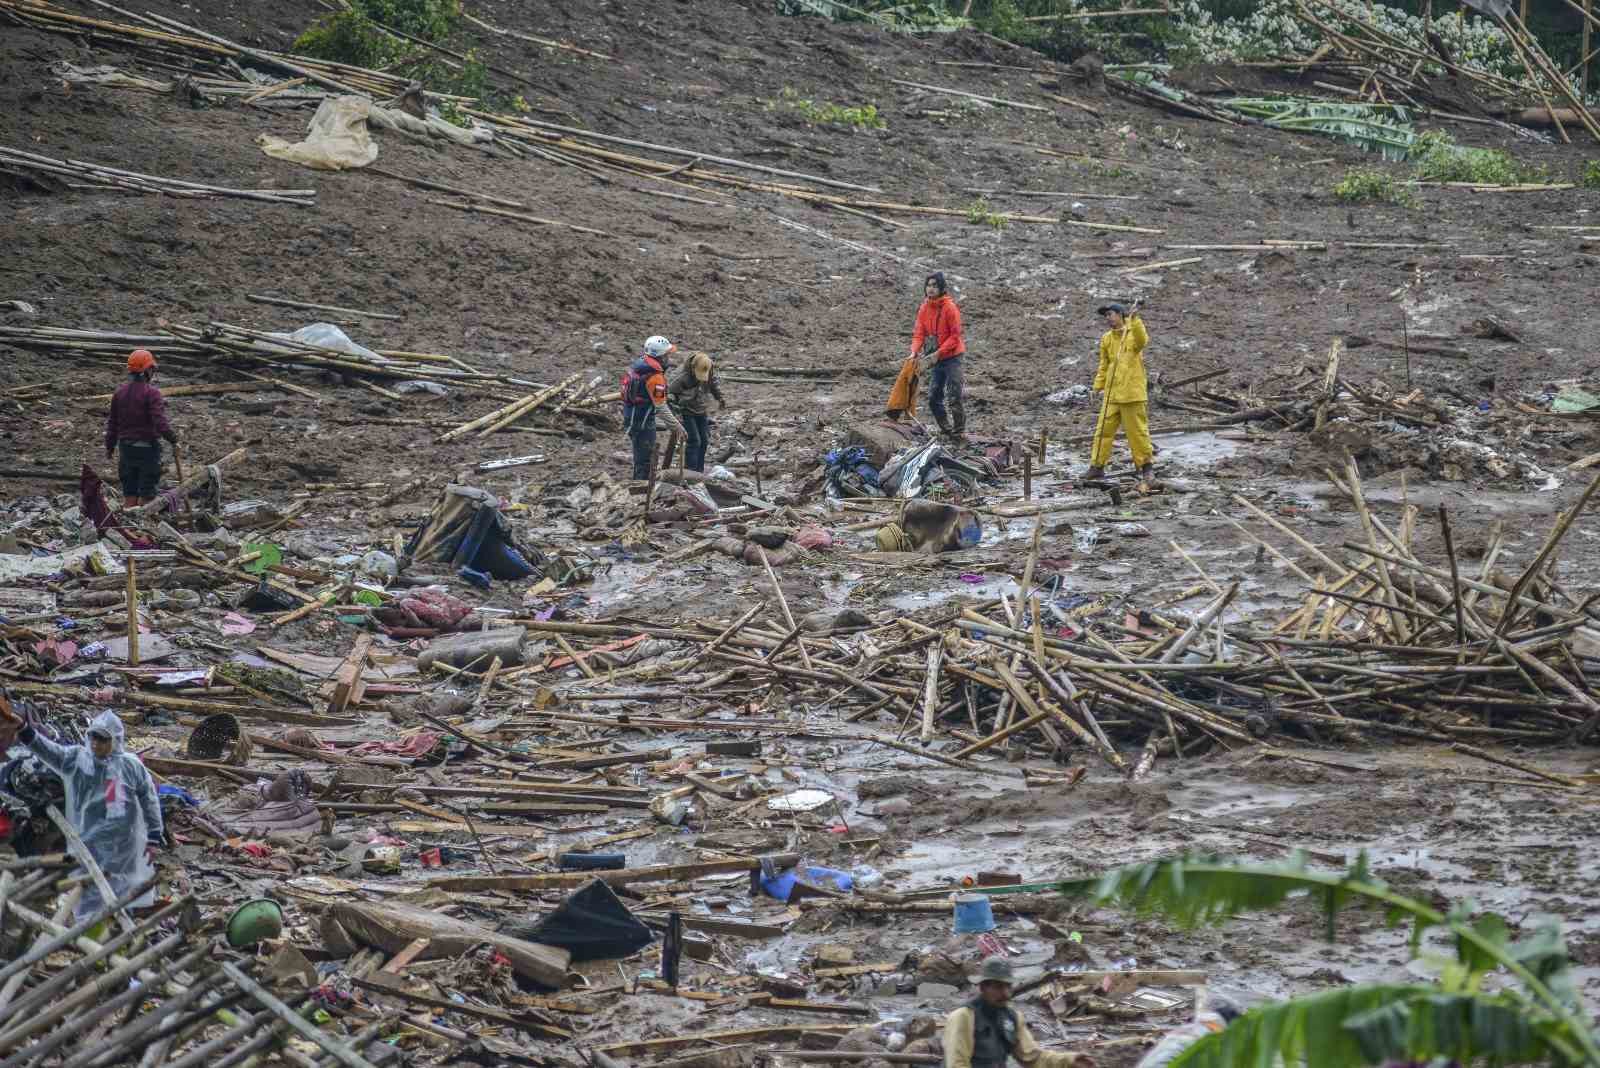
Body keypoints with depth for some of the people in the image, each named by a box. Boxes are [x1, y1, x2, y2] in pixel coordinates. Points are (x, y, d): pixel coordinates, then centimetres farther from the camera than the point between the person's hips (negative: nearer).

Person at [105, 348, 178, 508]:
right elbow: (160, 422, -23)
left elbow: (112, 422, 10)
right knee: (147, 494, 1)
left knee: (129, 493, 13)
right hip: (147, 448, -6)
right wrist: (173, 439, -10)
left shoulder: (120, 392, 4)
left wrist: (110, 446, 20)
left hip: (126, 447, 6)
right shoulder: (151, 393, -15)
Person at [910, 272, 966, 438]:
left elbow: (955, 336, -15)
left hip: (951, 357, -7)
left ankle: (959, 431, 0)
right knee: (933, 398, 9)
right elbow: (919, 332, 4)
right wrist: (915, 351, -14)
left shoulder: (950, 308, -14)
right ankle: (946, 429, 22)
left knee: (955, 397, -9)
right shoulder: (924, 309, 5)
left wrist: (939, 352, -21)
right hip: (936, 360, 7)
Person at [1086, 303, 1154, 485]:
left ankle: (1145, 466, 9)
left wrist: (1135, 322, -39)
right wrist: (1098, 386, 11)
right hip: (1112, 394, 5)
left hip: (1133, 393, -5)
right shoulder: (1107, 339, 11)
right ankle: (1097, 466, 10)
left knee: (1137, 431, -1)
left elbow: (1142, 341, -27)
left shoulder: (1134, 332, -2)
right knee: (1104, 430, 4)